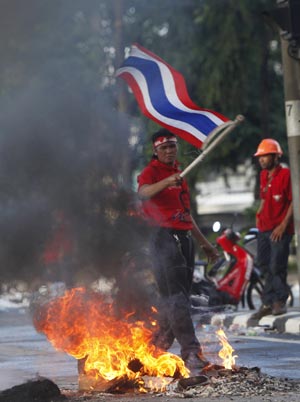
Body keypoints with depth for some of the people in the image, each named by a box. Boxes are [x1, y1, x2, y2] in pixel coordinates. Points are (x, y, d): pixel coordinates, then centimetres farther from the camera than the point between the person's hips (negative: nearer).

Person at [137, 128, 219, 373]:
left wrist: (205, 243, 30)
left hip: (185, 238, 9)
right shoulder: (152, 172, -3)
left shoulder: (178, 174, 23)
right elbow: (143, 193, -28)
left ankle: (157, 351, 17)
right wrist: (167, 182, -45)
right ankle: (192, 352, -18)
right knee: (176, 297, -13)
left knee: (179, 295, 9)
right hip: (165, 237, -9)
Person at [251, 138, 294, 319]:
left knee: (277, 267, -7)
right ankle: (269, 303, 15)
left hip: (280, 229, -8)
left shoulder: (286, 174, -10)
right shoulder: (264, 175, 14)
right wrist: (259, 214, 10)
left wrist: (283, 225, -16)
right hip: (265, 228, 8)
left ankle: (280, 301, 7)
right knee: (265, 265, 8)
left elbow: (294, 201, -12)